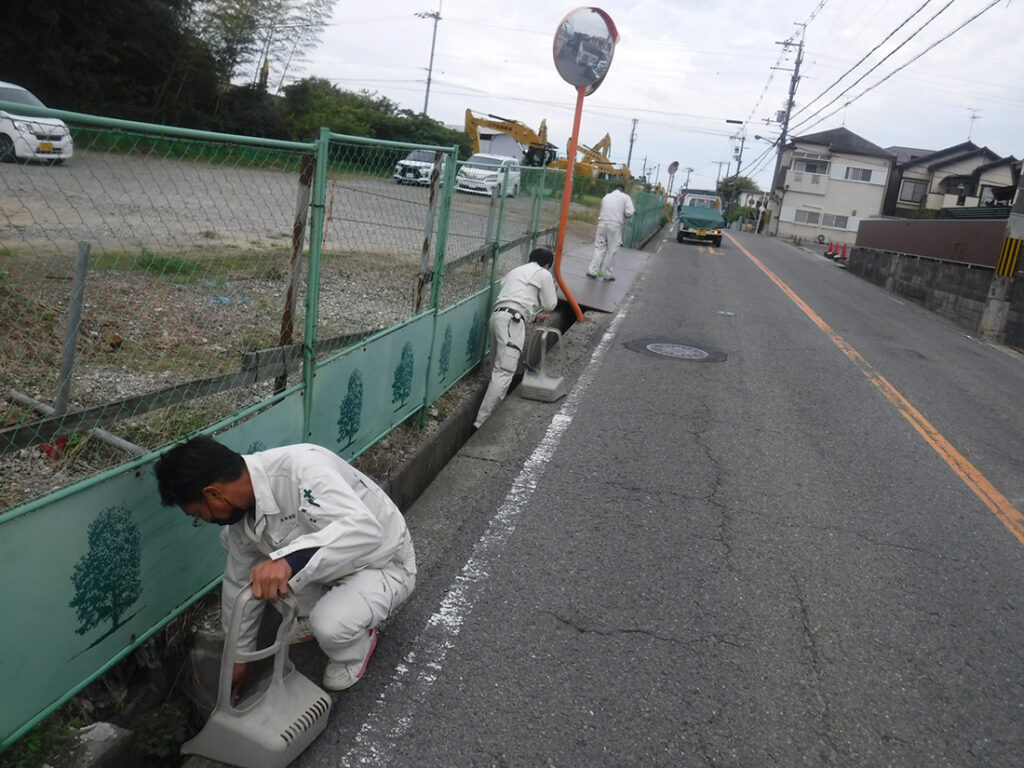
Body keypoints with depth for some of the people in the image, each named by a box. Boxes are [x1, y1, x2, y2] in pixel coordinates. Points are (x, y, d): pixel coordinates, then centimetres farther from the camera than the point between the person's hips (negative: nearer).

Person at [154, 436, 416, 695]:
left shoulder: (301, 468, -35)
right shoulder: (240, 509, -8)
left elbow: (364, 529, -48)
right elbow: (240, 581, 6)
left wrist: (290, 560, -59)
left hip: (384, 565, -7)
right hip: (328, 565, 7)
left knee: (329, 625, -34)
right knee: (231, 537, -2)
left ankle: (357, 646, 4)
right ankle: (315, 614, 12)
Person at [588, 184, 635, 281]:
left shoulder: (606, 196, 19)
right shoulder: (625, 197, 5)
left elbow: (602, 210, 13)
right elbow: (629, 212, -4)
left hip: (602, 223, 3)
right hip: (615, 225, -3)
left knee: (599, 247, 9)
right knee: (611, 250, 3)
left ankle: (593, 271, 4)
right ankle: (608, 274, 8)